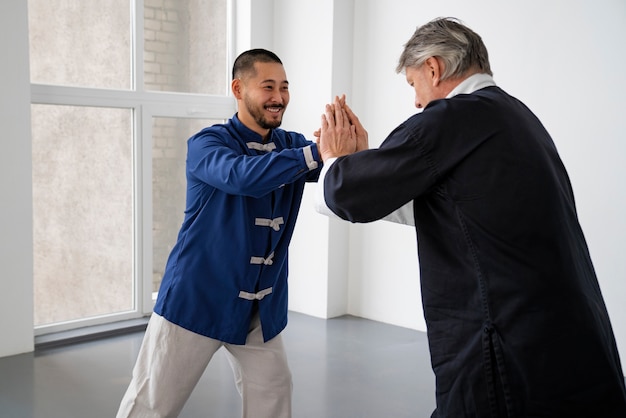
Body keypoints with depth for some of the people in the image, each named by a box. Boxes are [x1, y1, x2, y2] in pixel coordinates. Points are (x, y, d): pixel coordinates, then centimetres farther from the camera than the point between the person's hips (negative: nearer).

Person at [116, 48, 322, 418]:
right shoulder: (207, 144, -12)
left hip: (261, 307, 5)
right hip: (196, 298, -4)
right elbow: (242, 175, -33)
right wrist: (316, 153, -38)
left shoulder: (292, 145, 4)